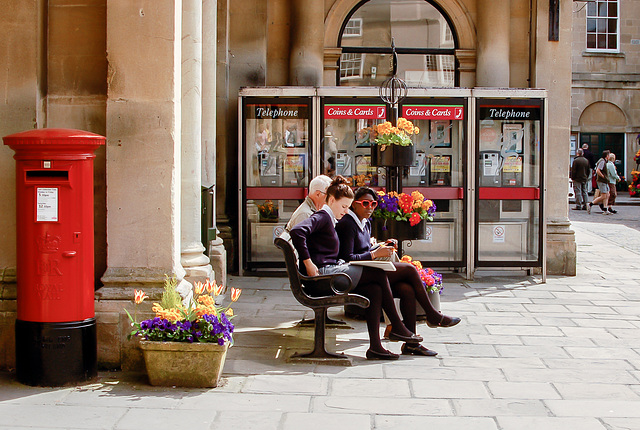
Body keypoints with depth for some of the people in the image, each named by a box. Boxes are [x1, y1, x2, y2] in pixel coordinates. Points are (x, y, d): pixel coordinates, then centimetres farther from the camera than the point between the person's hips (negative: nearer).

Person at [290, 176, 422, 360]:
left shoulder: (330, 221, 26)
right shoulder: (322, 217, -6)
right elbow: (297, 231, -25)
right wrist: (308, 263, -24)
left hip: (330, 273, 10)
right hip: (322, 274, -10)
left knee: (374, 289, -9)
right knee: (379, 274, -10)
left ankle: (375, 346, -14)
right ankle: (397, 327, -1)